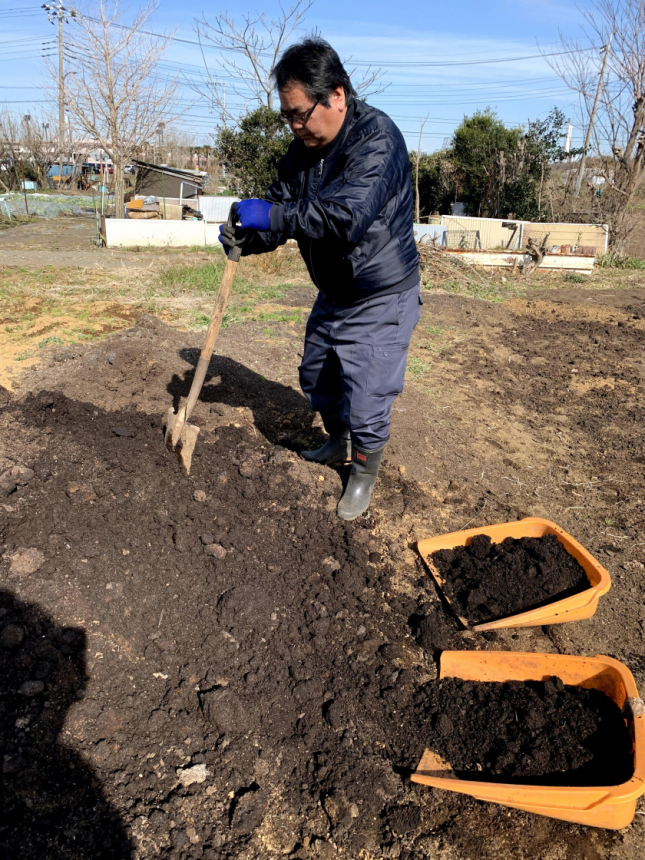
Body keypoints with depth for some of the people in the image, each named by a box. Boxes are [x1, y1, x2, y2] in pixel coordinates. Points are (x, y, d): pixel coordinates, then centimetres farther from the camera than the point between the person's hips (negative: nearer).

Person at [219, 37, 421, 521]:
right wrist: (247, 238, -16)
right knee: (317, 380, 22)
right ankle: (339, 444, 49)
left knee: (365, 401, -4)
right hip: (333, 294, 9)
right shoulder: (305, 147, 3)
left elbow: (345, 218, -37)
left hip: (380, 300, -8)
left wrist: (269, 214, -31)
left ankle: (364, 476, 25)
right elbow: (283, 213, 6)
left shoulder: (377, 138, -24)